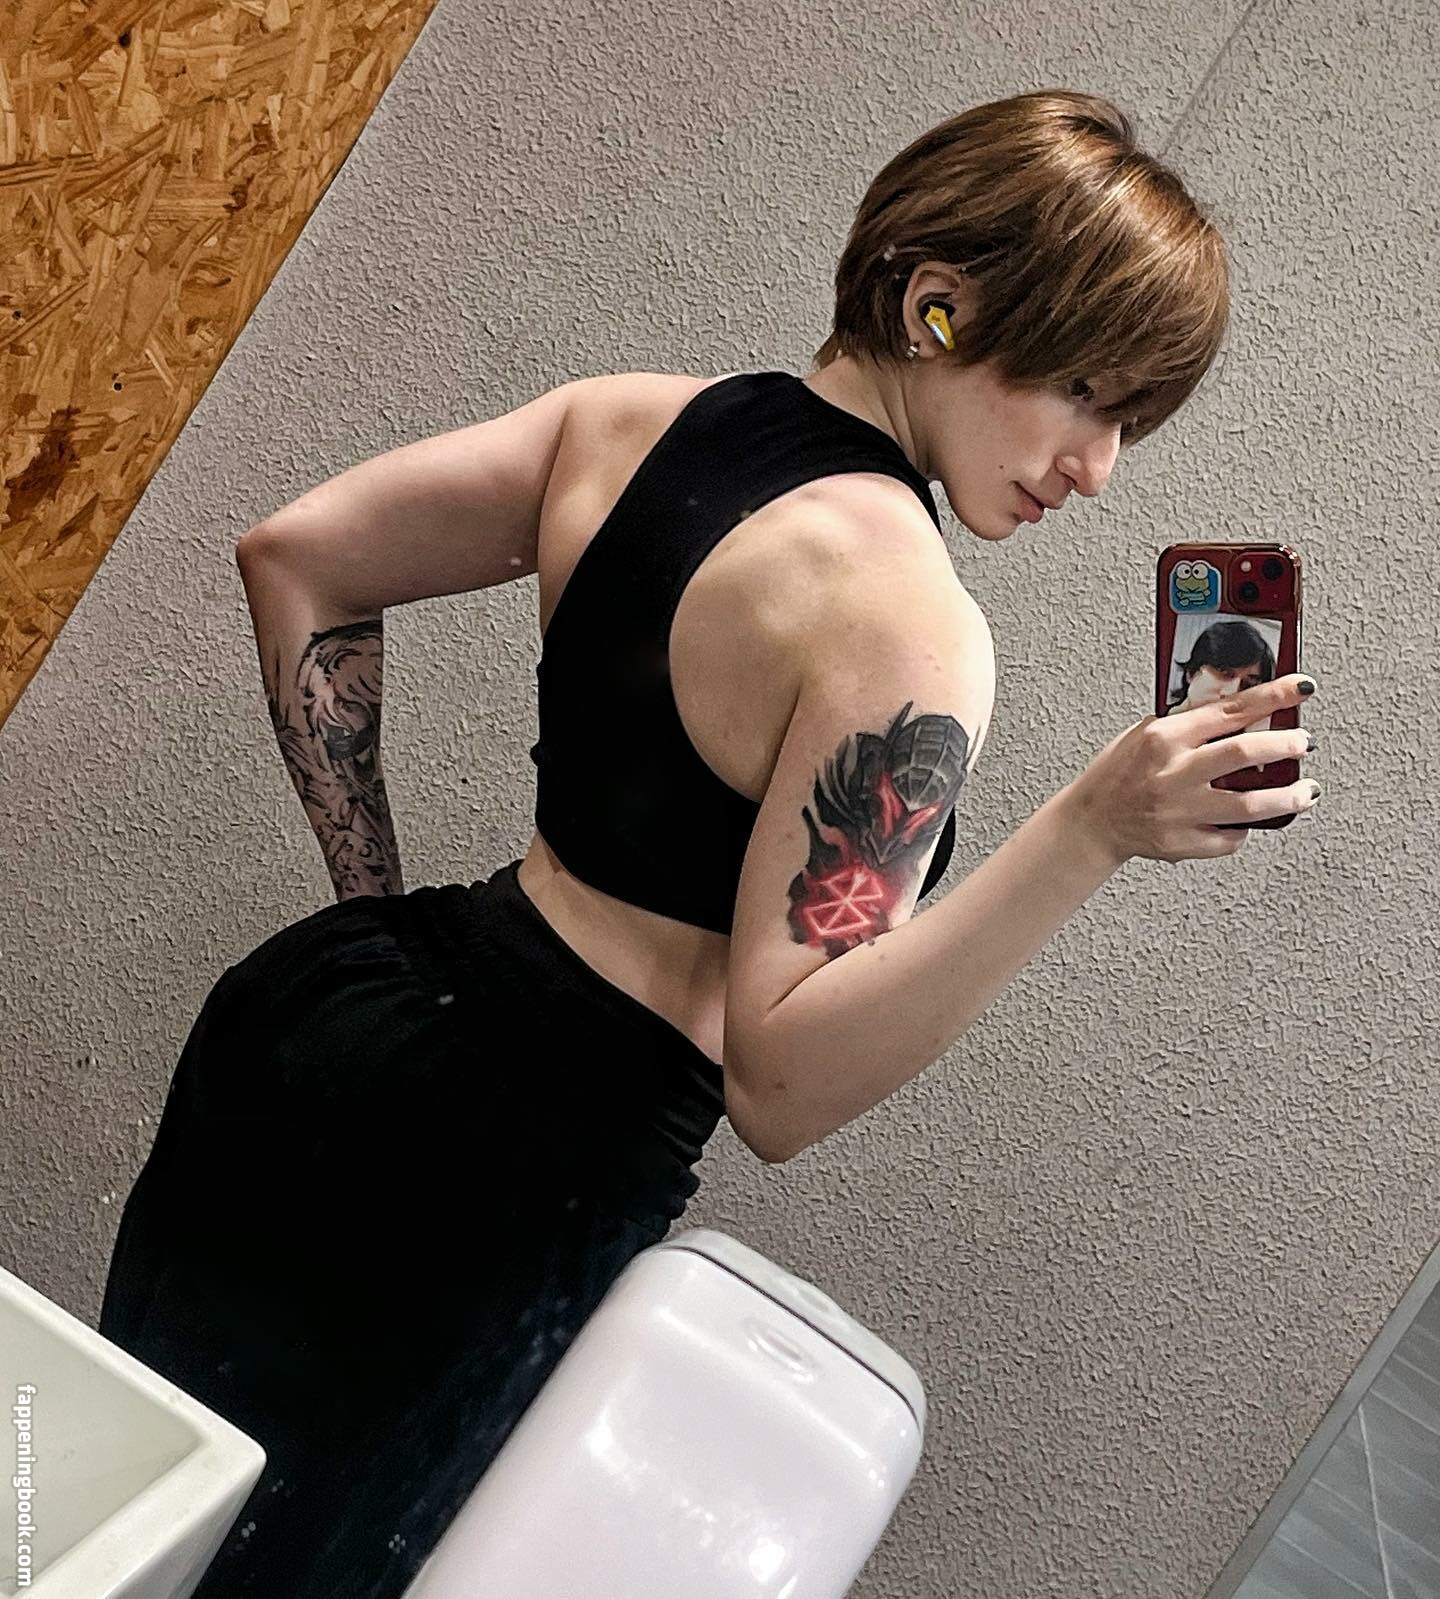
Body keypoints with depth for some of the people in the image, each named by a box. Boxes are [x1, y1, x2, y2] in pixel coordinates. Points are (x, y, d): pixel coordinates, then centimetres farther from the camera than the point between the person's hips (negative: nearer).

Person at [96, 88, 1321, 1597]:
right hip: (518, 1175, -7)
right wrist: (1091, 832, -26)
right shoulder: (909, 627, -20)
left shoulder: (626, 414, 2)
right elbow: (777, 1081, -22)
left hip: (311, 1020, 7)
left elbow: (296, 558, 7)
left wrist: (377, 902, 8)